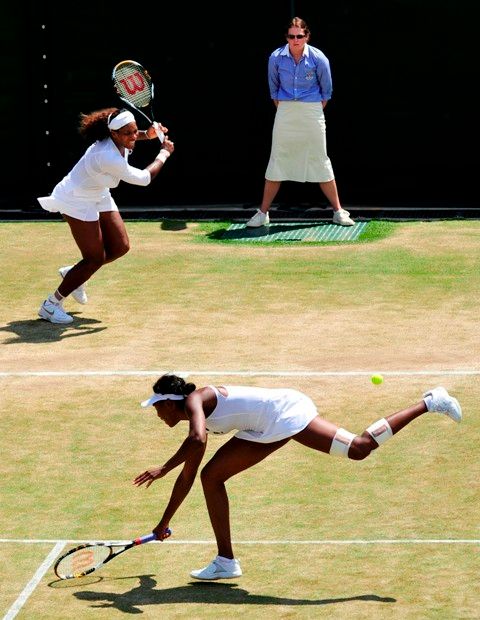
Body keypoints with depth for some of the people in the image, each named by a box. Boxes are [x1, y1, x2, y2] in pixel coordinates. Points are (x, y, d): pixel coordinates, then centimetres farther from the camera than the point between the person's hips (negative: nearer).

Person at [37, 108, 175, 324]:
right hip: (77, 200, -9)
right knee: (95, 259, -9)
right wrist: (164, 153, -13)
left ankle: (73, 273, 30)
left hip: (98, 197, 9)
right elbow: (144, 178, -27)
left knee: (120, 247, 8)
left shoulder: (116, 139, -12)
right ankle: (51, 305, 2)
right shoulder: (109, 158, -38)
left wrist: (146, 135, -1)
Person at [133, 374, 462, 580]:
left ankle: (430, 402, -15)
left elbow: (197, 440, -32)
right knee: (211, 476, 9)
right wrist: (165, 522, 31)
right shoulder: (196, 416, 19)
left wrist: (163, 469, -22)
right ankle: (226, 561, 11)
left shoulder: (195, 399, -9)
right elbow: (187, 476, 27)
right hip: (267, 428, 10)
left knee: (359, 448, -20)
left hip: (284, 411, -10)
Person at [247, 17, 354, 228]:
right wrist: (284, 111, 8)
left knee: (320, 162, 2)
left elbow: (326, 92, 5)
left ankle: (338, 211, 9)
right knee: (277, 162, 3)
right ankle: (263, 213, 9)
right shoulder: (276, 58, -5)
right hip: (285, 112, 1)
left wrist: (314, 113, 6)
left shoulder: (318, 59, -9)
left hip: (312, 113, -1)